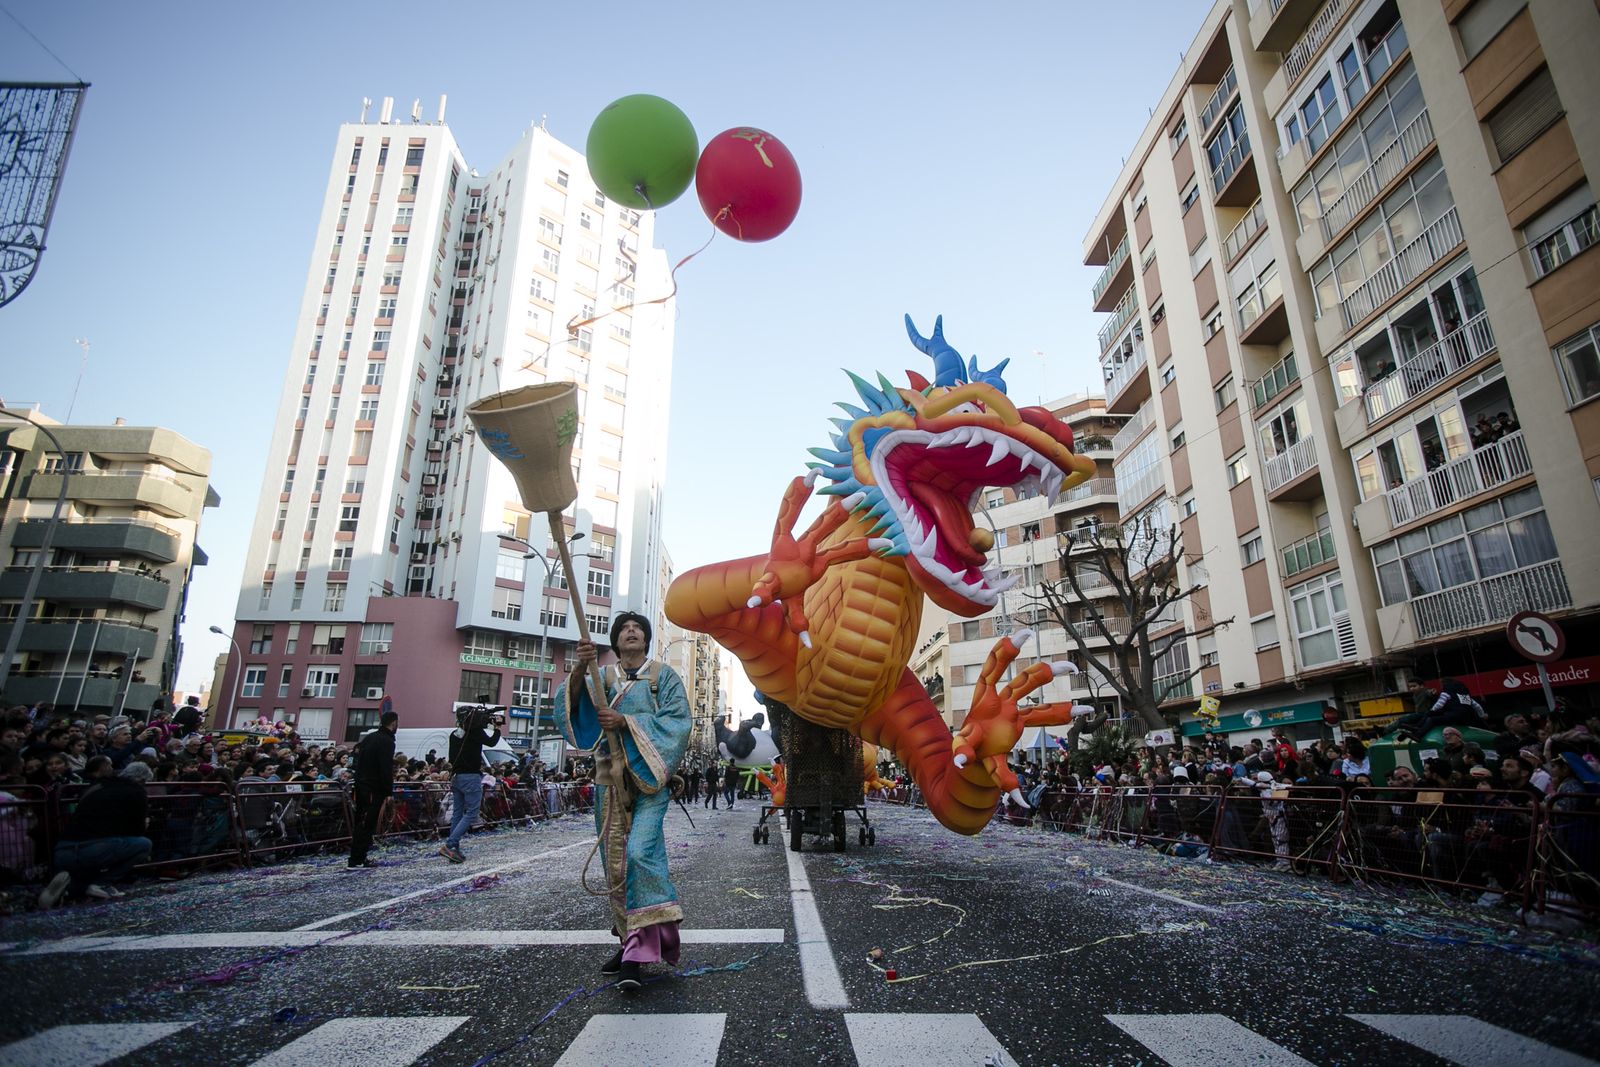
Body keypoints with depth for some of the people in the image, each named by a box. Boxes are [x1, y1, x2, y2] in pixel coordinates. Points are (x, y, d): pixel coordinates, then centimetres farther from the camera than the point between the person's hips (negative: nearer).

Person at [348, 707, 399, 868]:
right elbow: (387, 769, -19)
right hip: (374, 789, -9)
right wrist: (389, 792, -16)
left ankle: (358, 858, 21)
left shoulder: (369, 737, 13)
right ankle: (357, 860, -2)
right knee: (367, 824, -4)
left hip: (361, 786, 9)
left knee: (361, 823, 15)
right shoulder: (386, 741, -15)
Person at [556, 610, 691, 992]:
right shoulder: (603, 676, 14)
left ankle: (640, 945, -14)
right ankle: (631, 940, 17)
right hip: (610, 778, 4)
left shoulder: (663, 676, 7)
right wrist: (581, 668, -24)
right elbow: (571, 703, -5)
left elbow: (676, 721, -5)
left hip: (649, 777, -4)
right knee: (615, 861, 5)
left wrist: (625, 721, -14)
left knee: (640, 852, -19)